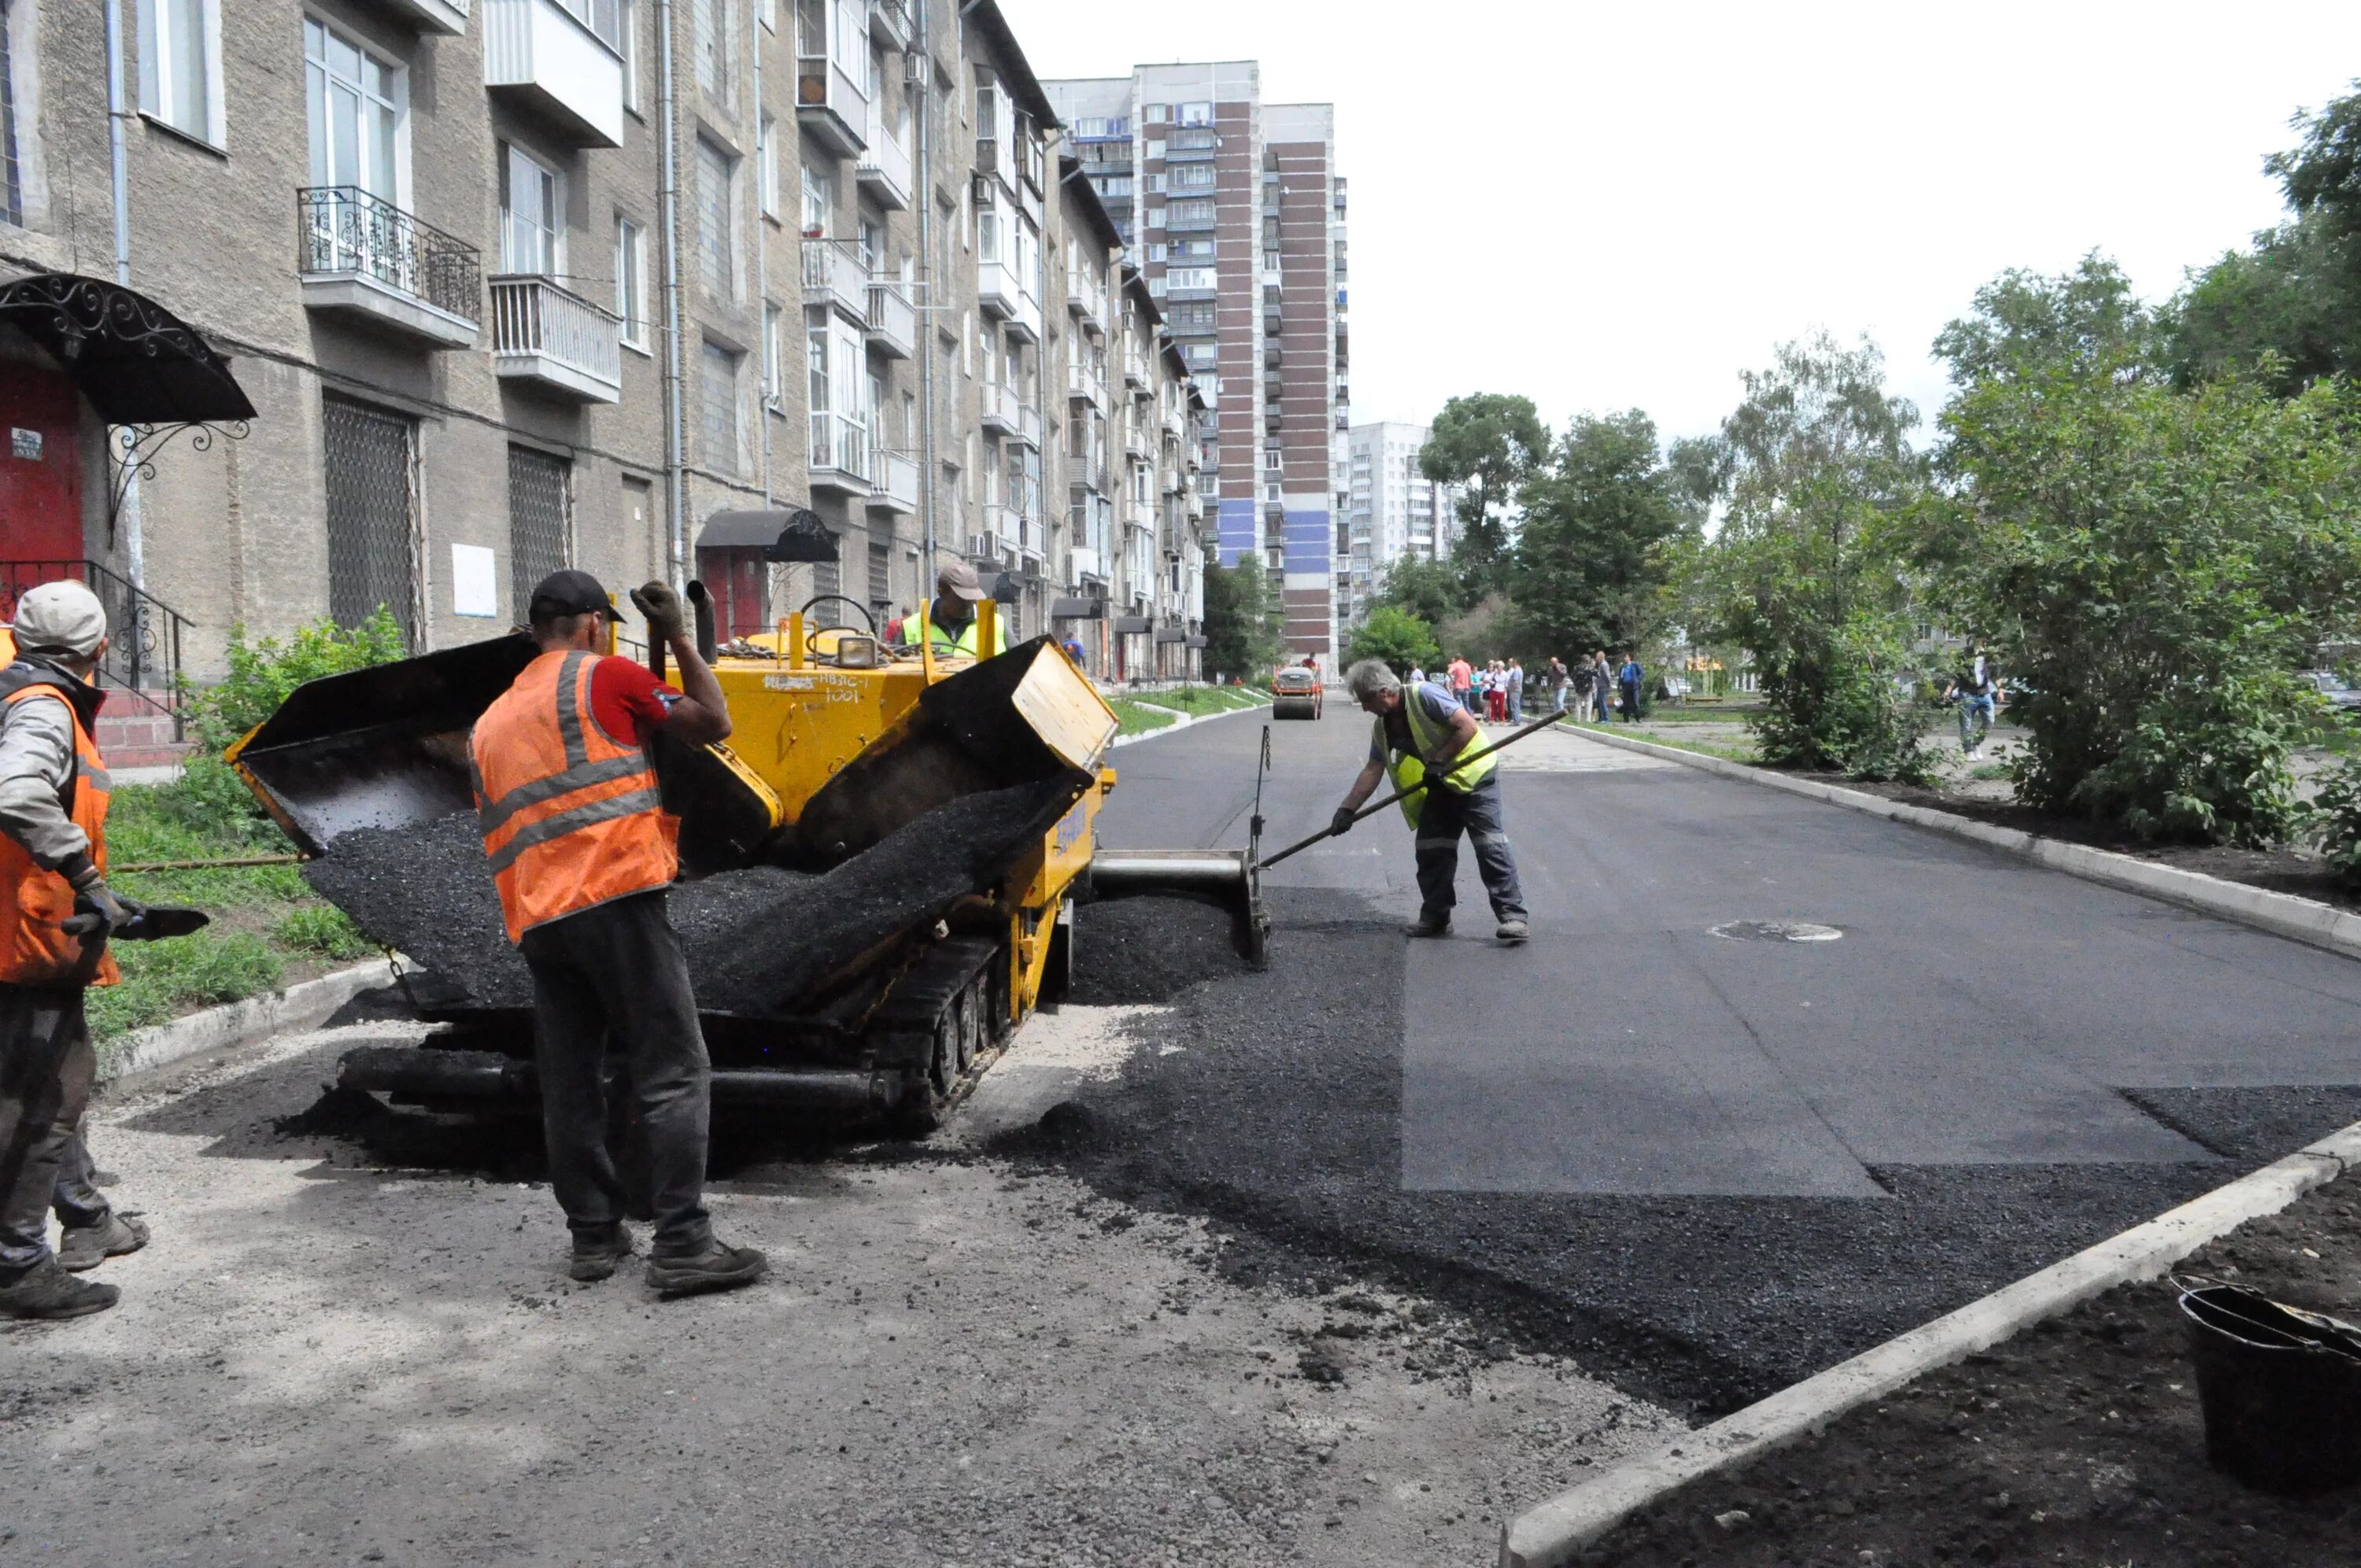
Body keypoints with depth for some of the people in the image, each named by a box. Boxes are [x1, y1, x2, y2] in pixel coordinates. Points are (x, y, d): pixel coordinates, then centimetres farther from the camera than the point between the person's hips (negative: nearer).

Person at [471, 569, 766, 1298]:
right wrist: (679, 639, 13)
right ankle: (682, 1245, -9)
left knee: (570, 1084, 11)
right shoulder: (602, 677, 2)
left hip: (537, 920, 7)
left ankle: (594, 1236, 17)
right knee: (673, 1074, -6)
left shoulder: (490, 723, 23)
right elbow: (712, 724, 4)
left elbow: (498, 832, 25)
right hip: (615, 898, -7)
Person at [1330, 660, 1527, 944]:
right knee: (1430, 850, 5)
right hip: (1439, 787, 8)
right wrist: (1347, 809, -2)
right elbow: (1372, 771, 5)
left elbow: (1467, 726, -24)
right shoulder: (1382, 728, 3)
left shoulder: (1424, 697, -22)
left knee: (1490, 845, -14)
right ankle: (1436, 917, 14)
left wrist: (1439, 761, -23)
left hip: (1474, 775, -8)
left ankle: (1512, 915, -15)